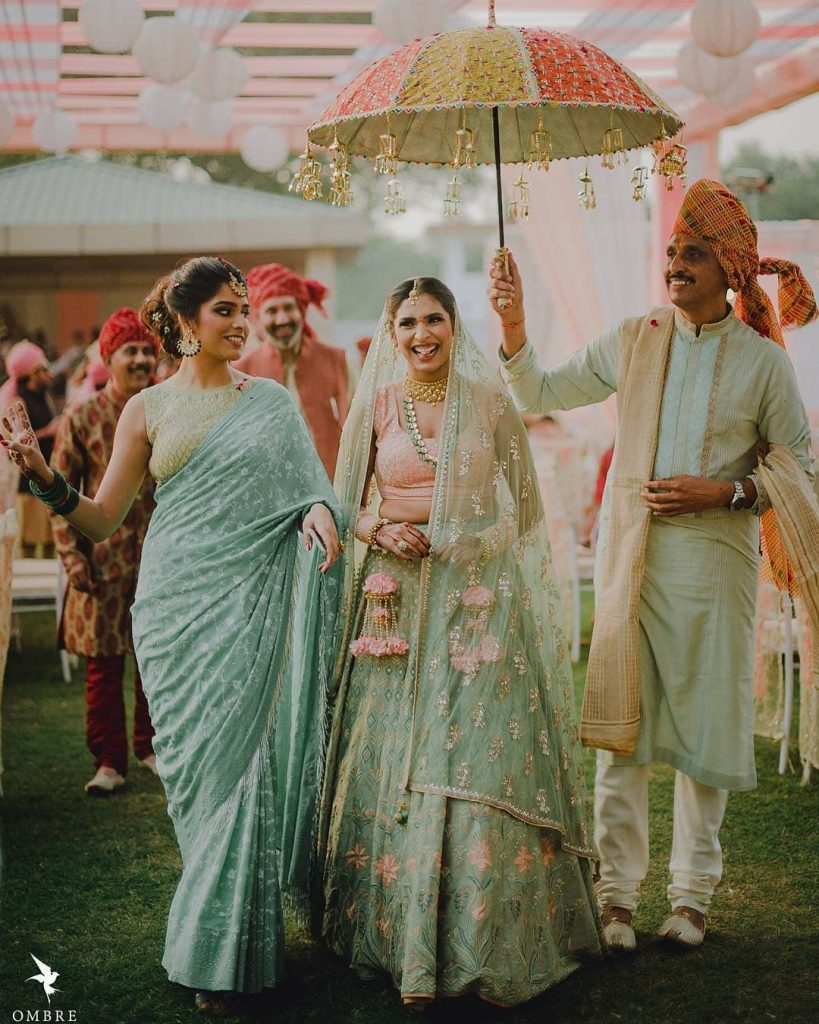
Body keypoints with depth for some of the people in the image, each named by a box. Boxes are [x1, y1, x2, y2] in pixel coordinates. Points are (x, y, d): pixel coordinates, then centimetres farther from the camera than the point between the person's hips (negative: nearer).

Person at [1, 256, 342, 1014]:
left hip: (254, 601, 1)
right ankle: (212, 947, 13)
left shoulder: (272, 402, 11)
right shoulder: (149, 409, 8)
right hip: (180, 603, 0)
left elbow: (306, 485, 12)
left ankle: (223, 949, 8)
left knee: (246, 754, -4)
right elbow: (102, 521, 5)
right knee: (200, 762, 0)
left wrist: (320, 509, -11)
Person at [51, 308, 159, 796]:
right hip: (104, 559, -2)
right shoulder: (82, 418, -2)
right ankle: (109, 761, 16)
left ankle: (152, 746, 28)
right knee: (103, 664, 4)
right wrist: (72, 556, -8)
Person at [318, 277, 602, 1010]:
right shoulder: (374, 405, 6)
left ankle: (479, 941, 3)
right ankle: (399, 936, 12)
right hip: (397, 601, 2)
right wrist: (382, 530, -8)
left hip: (477, 600, -2)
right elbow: (347, 502, 12)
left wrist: (442, 539, -3)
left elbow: (525, 508, 5)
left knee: (476, 753, -6)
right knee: (392, 763, 1)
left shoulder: (490, 402, 2)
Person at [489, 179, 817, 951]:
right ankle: (616, 893, 9)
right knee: (621, 723, 0)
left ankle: (693, 895, 20)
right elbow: (538, 395, 11)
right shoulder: (634, 341, 6)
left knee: (705, 721, 5)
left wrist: (723, 492, -10)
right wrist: (513, 327, -5)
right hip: (630, 556, 1)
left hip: (714, 560, -1)